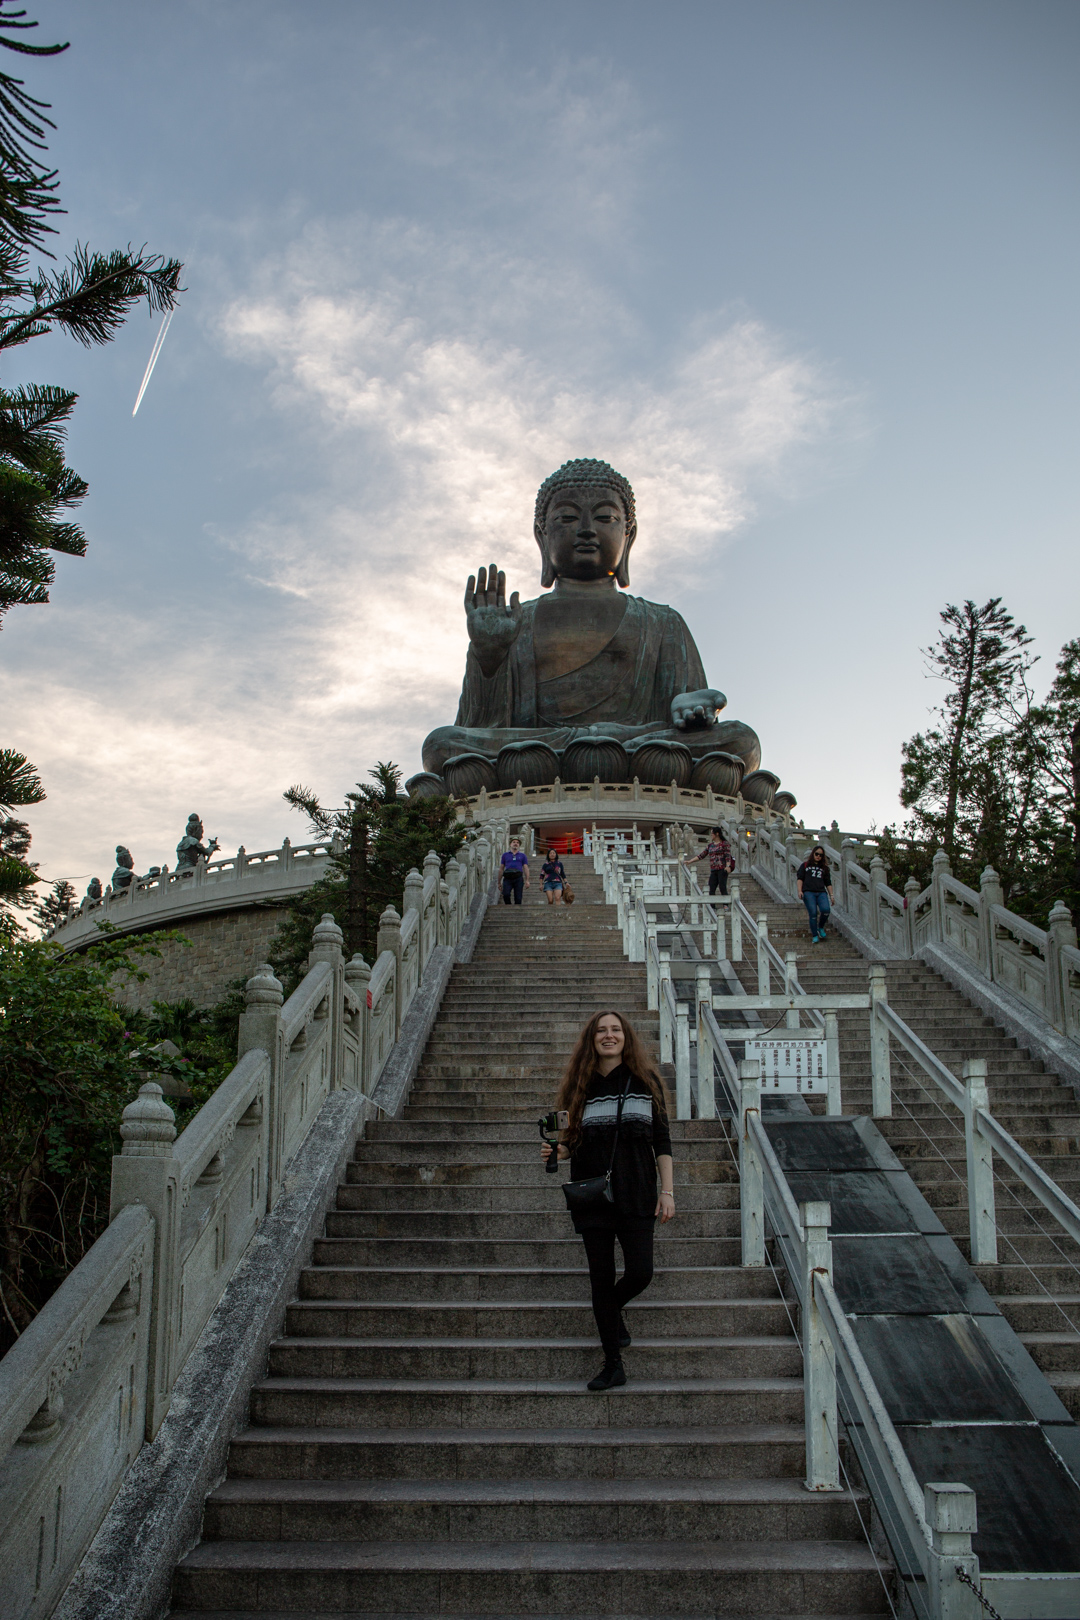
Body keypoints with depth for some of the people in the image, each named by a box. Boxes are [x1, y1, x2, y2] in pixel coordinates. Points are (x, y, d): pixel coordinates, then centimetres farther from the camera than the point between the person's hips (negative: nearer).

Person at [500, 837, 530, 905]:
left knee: (518, 898, -6)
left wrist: (527, 881, -2)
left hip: (518, 878, 0)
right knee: (506, 894, -21)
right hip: (508, 878, 0)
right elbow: (502, 868, 18)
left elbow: (526, 868, 11)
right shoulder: (505, 855, 19)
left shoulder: (523, 856, 18)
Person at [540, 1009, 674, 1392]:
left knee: (639, 1273, -6)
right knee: (601, 1277, 3)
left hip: (636, 1194, -1)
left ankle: (613, 1309, 30)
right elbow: (575, 1144, 11)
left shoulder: (645, 1082, 3)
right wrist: (557, 1151, -12)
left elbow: (662, 1141, 4)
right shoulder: (581, 1086, 5)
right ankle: (613, 1364, 15)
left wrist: (667, 1191, -2)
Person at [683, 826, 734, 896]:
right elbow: (701, 856, 20)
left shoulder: (724, 843, 2)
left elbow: (728, 855, -8)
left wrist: (728, 866, -23)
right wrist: (690, 861, 16)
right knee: (711, 890, -2)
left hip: (722, 869, -6)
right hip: (713, 871, 6)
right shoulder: (710, 845, 19)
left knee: (722, 888, -13)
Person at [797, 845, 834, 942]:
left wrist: (831, 895, 13)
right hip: (808, 892, -2)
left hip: (821, 892, 2)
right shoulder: (805, 865, 18)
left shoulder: (824, 868, 24)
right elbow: (799, 878, 10)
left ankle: (821, 927, 2)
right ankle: (814, 935, -6)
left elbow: (828, 883, 23)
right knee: (813, 913, -17)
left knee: (826, 909, -24)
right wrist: (800, 890, -6)